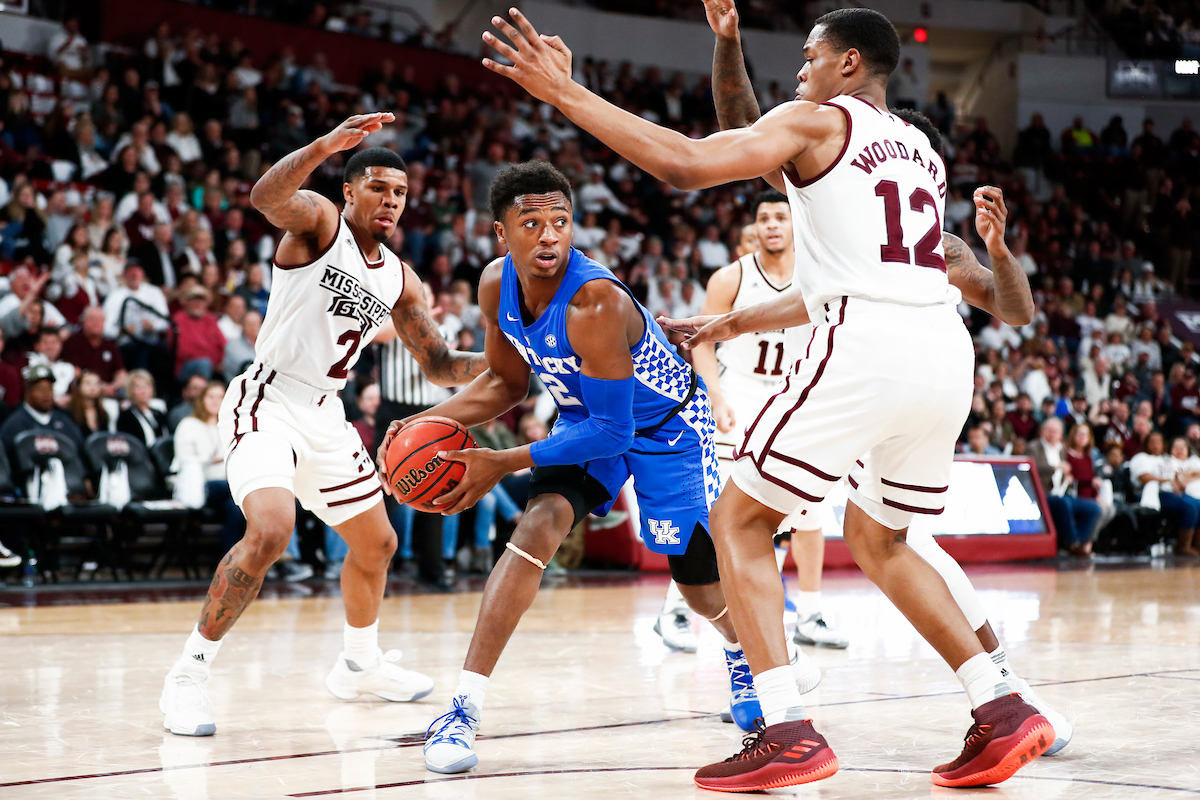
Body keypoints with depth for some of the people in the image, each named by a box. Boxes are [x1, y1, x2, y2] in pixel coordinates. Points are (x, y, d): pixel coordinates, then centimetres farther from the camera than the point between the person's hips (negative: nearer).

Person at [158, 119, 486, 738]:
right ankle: (189, 675, -18)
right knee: (270, 531, -29)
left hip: (324, 415, 8)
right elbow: (265, 197, -32)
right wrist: (326, 146, -48)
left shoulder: (399, 281, 11)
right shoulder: (318, 221, -8)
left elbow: (439, 365, 15)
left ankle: (360, 664, 42)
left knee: (377, 543, 19)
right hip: (267, 403, -8)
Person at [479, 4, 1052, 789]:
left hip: (869, 353, -7)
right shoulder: (922, 151, 28)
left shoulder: (817, 121, 6)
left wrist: (565, 92, -2)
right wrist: (741, 321, 40)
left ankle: (789, 732, -8)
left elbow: (684, 164, -8)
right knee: (876, 538, 25)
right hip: (947, 353, 8)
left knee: (739, 520, 6)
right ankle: (1003, 711, 15)